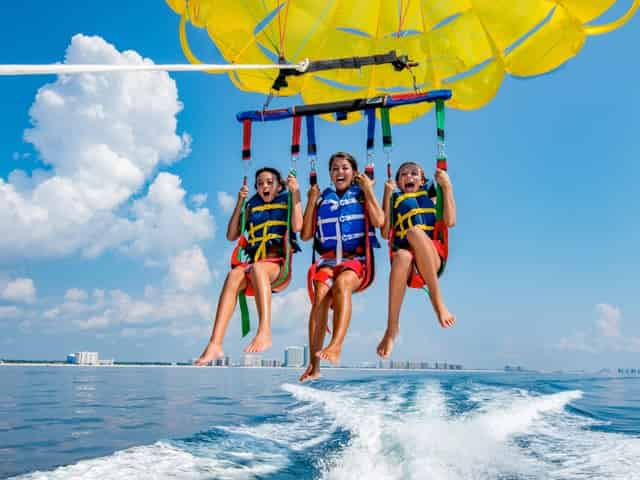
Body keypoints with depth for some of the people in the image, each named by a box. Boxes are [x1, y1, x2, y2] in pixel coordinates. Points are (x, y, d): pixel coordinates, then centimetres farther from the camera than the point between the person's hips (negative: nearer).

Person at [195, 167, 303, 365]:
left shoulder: (286, 203, 17)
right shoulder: (252, 207, 26)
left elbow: (297, 226, -4)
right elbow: (231, 236, 17)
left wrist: (295, 192, -4)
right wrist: (240, 203, 12)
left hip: (278, 263, -3)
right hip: (253, 263, 3)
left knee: (257, 268, -38)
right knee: (233, 275, -32)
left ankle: (264, 332, -54)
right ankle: (215, 344, -45)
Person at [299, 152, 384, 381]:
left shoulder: (362, 196, 17)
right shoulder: (322, 199, 21)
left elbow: (379, 221, -3)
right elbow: (306, 235, 14)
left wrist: (368, 189, 2)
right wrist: (312, 201, 10)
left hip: (357, 259, -1)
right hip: (328, 259, 2)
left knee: (342, 283, -37)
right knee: (321, 293, -30)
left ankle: (336, 346, -50)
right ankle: (313, 364, -37)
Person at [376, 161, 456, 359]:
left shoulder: (430, 197, 23)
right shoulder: (395, 201, 25)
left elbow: (450, 222, 4)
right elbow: (385, 233, 8)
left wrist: (447, 186, 4)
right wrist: (387, 196, 7)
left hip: (432, 260, 0)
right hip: (409, 266, 0)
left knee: (415, 231, -32)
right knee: (402, 256, -37)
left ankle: (437, 300, -30)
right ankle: (392, 327, -39)